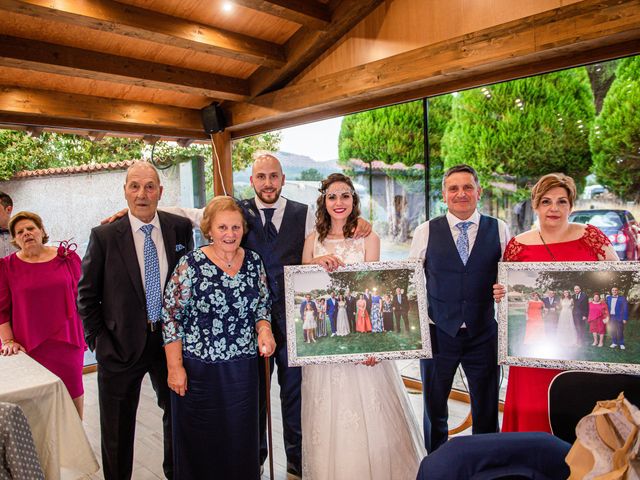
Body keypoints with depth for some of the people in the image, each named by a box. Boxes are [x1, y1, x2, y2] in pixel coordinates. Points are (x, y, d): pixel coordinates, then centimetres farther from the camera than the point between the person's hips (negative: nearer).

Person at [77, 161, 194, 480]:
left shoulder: (180, 228, -4)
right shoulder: (104, 236, -10)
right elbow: (86, 295, -4)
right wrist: (98, 340, -7)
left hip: (170, 340, 3)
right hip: (122, 345, -2)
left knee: (178, 414, 22)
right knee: (117, 429, 15)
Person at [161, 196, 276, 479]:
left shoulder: (254, 261, 2)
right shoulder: (190, 264, -10)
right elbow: (171, 317, -8)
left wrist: (264, 330, -8)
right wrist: (175, 367, -9)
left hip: (243, 368, 3)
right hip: (198, 369, -3)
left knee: (241, 440, 15)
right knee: (200, 444, 12)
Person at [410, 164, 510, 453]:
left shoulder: (499, 230, 0)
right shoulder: (426, 232, -2)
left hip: (484, 332, 0)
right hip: (438, 332, 0)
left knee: (487, 410, 16)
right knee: (434, 408, 15)